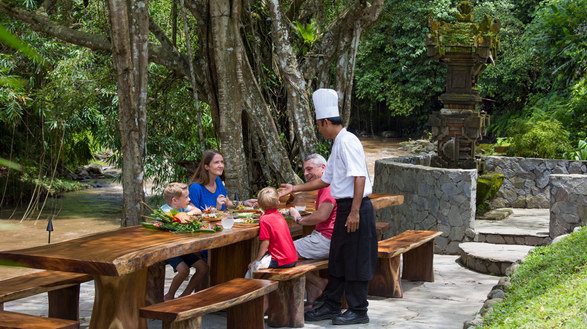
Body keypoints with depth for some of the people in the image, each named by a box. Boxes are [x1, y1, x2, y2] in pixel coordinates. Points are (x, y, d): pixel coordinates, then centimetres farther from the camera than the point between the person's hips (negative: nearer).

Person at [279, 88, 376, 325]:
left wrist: (355, 212, -24)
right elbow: (325, 180, 25)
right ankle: (331, 306, 25)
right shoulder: (337, 144, 15)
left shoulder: (347, 141, -15)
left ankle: (358, 311, 9)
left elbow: (359, 178, -22)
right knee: (338, 259, 15)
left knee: (356, 261, -1)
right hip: (344, 208, 10)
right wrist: (295, 189, 26)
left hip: (355, 208, -10)